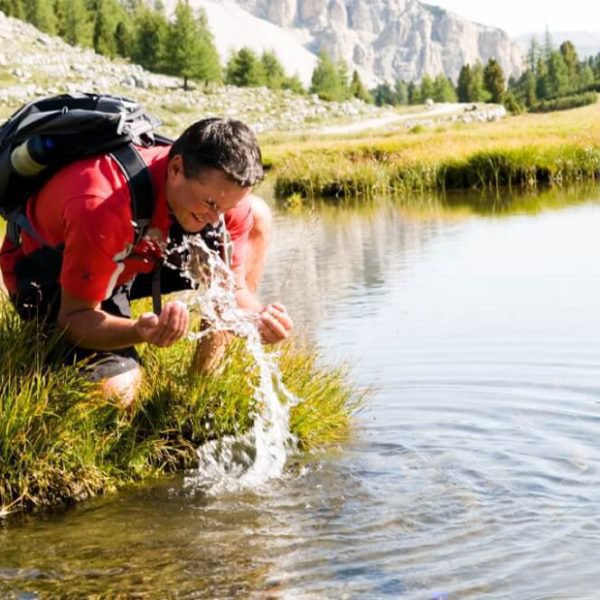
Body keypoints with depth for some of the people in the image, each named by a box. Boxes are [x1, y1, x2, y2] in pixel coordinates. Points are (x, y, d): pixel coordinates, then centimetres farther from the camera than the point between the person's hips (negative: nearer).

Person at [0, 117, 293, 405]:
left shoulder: (221, 189, -22)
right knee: (119, 389, -29)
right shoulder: (102, 208, -41)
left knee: (256, 214, -9)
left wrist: (258, 317, -36)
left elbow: (231, 286, -12)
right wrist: (139, 332, -53)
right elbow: (74, 317, -32)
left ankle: (208, 372, -3)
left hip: (138, 257, 6)